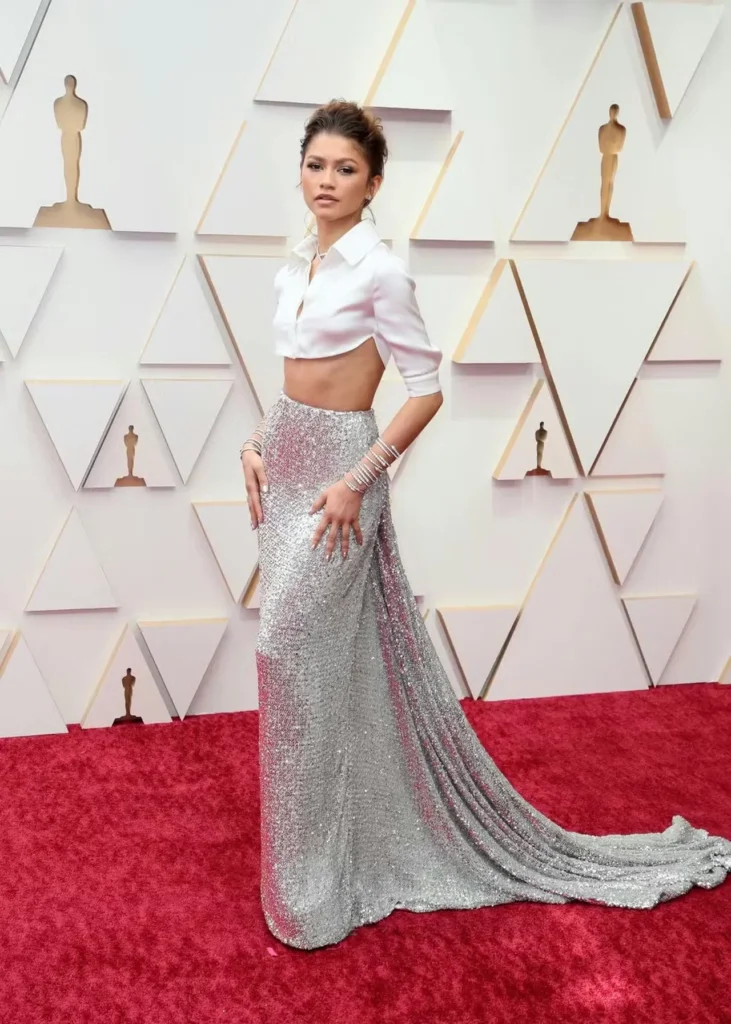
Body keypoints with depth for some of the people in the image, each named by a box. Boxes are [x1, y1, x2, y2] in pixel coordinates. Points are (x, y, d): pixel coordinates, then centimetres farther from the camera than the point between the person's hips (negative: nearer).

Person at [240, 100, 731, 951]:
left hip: (336, 467, -8)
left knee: (303, 654, -4)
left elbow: (426, 389, -14)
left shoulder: (379, 270, -13)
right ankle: (314, 844, 32)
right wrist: (256, 444, 5)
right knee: (298, 655, 13)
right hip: (283, 462, 8)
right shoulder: (296, 267, 11)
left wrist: (356, 480, -19)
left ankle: (315, 881, 14)